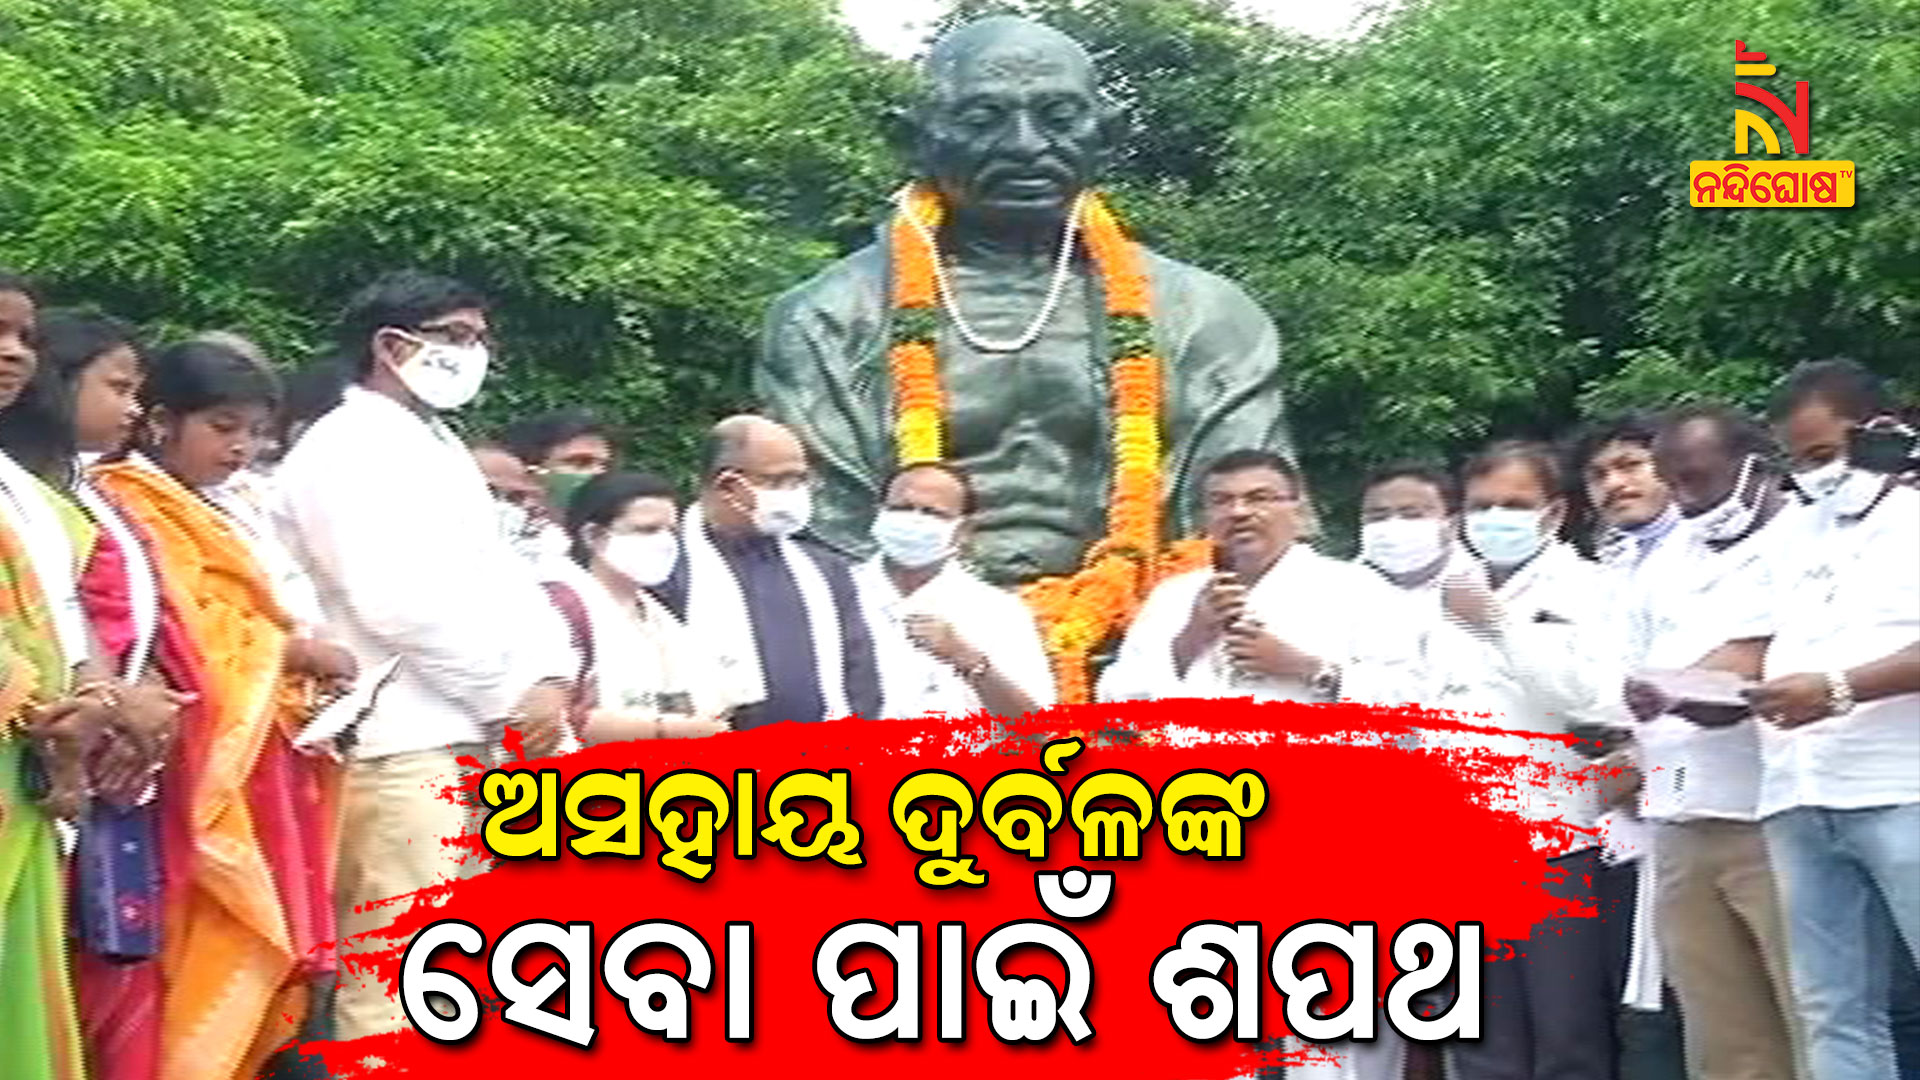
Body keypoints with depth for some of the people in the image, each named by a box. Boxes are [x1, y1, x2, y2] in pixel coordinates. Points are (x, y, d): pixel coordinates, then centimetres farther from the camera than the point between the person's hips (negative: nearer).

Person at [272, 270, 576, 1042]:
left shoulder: (440, 448, 22)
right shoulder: (347, 449, -7)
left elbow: (499, 576, 18)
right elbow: (400, 600, -18)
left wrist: (548, 677, -1)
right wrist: (511, 694, -10)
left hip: (468, 740, 9)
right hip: (398, 747, -9)